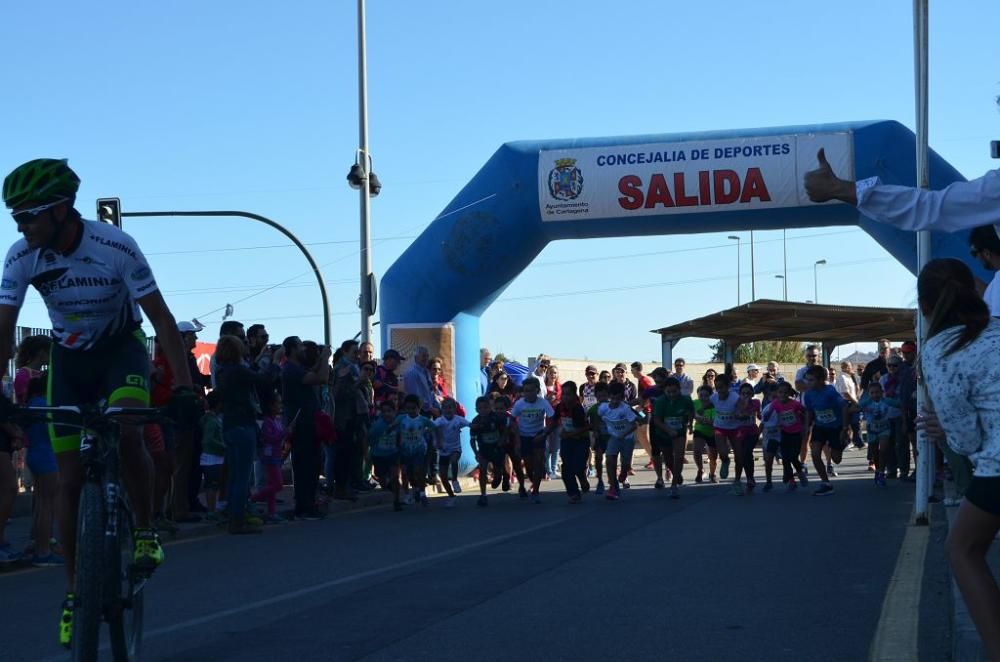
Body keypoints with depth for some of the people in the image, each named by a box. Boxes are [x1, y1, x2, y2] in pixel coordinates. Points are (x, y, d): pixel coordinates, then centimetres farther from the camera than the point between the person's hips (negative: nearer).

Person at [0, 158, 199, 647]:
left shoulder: (116, 247, -27)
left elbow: (161, 318, -24)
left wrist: (183, 386, -31)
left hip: (121, 348, -3)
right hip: (68, 358, 3)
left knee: (126, 433, -33)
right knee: (70, 477, -1)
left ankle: (146, 532, -9)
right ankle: (74, 592, 11)